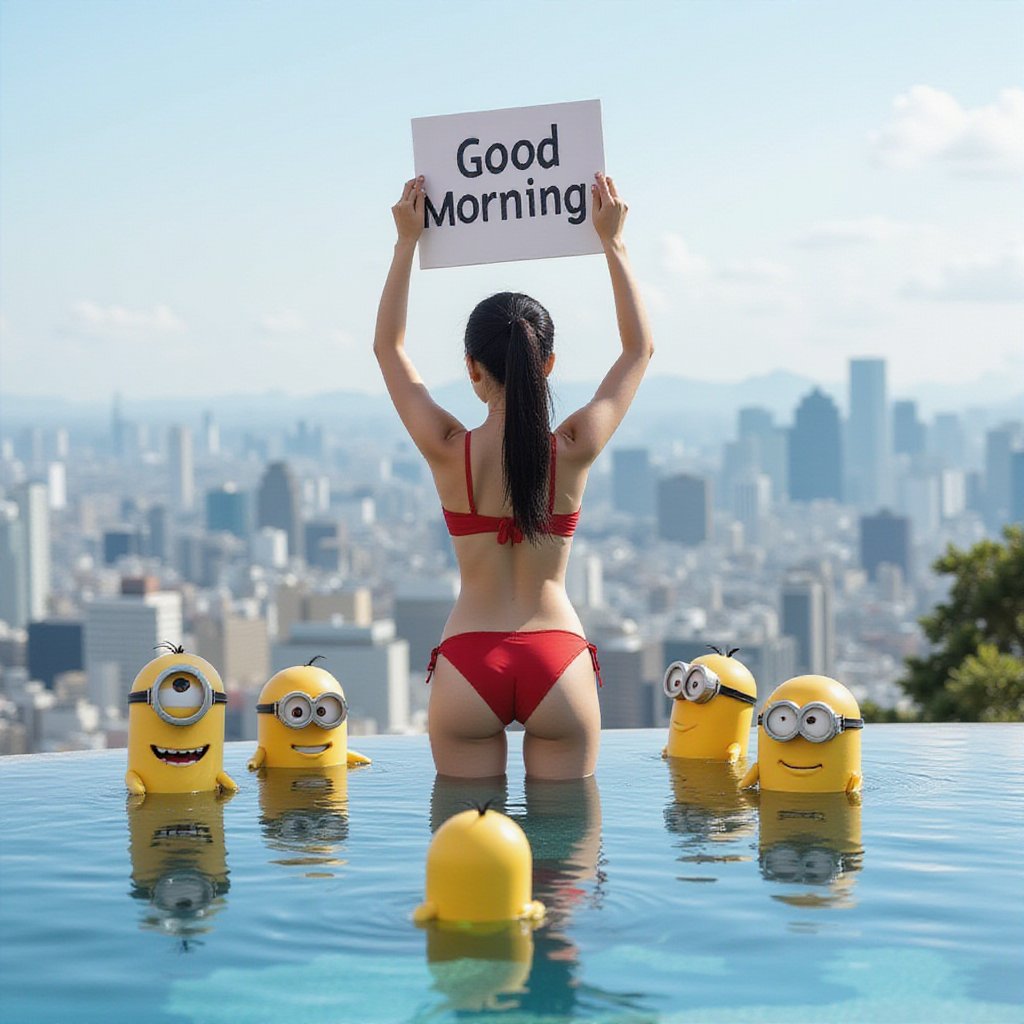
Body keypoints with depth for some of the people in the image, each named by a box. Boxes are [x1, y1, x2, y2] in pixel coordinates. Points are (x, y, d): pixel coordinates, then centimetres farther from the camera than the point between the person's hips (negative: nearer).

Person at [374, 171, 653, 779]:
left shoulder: (449, 452, -6)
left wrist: (408, 241, 13)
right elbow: (640, 348, 11)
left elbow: (389, 345, 10)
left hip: (469, 663, 0)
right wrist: (612, 241, 14)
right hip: (557, 660, 0)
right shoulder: (573, 450, -5)